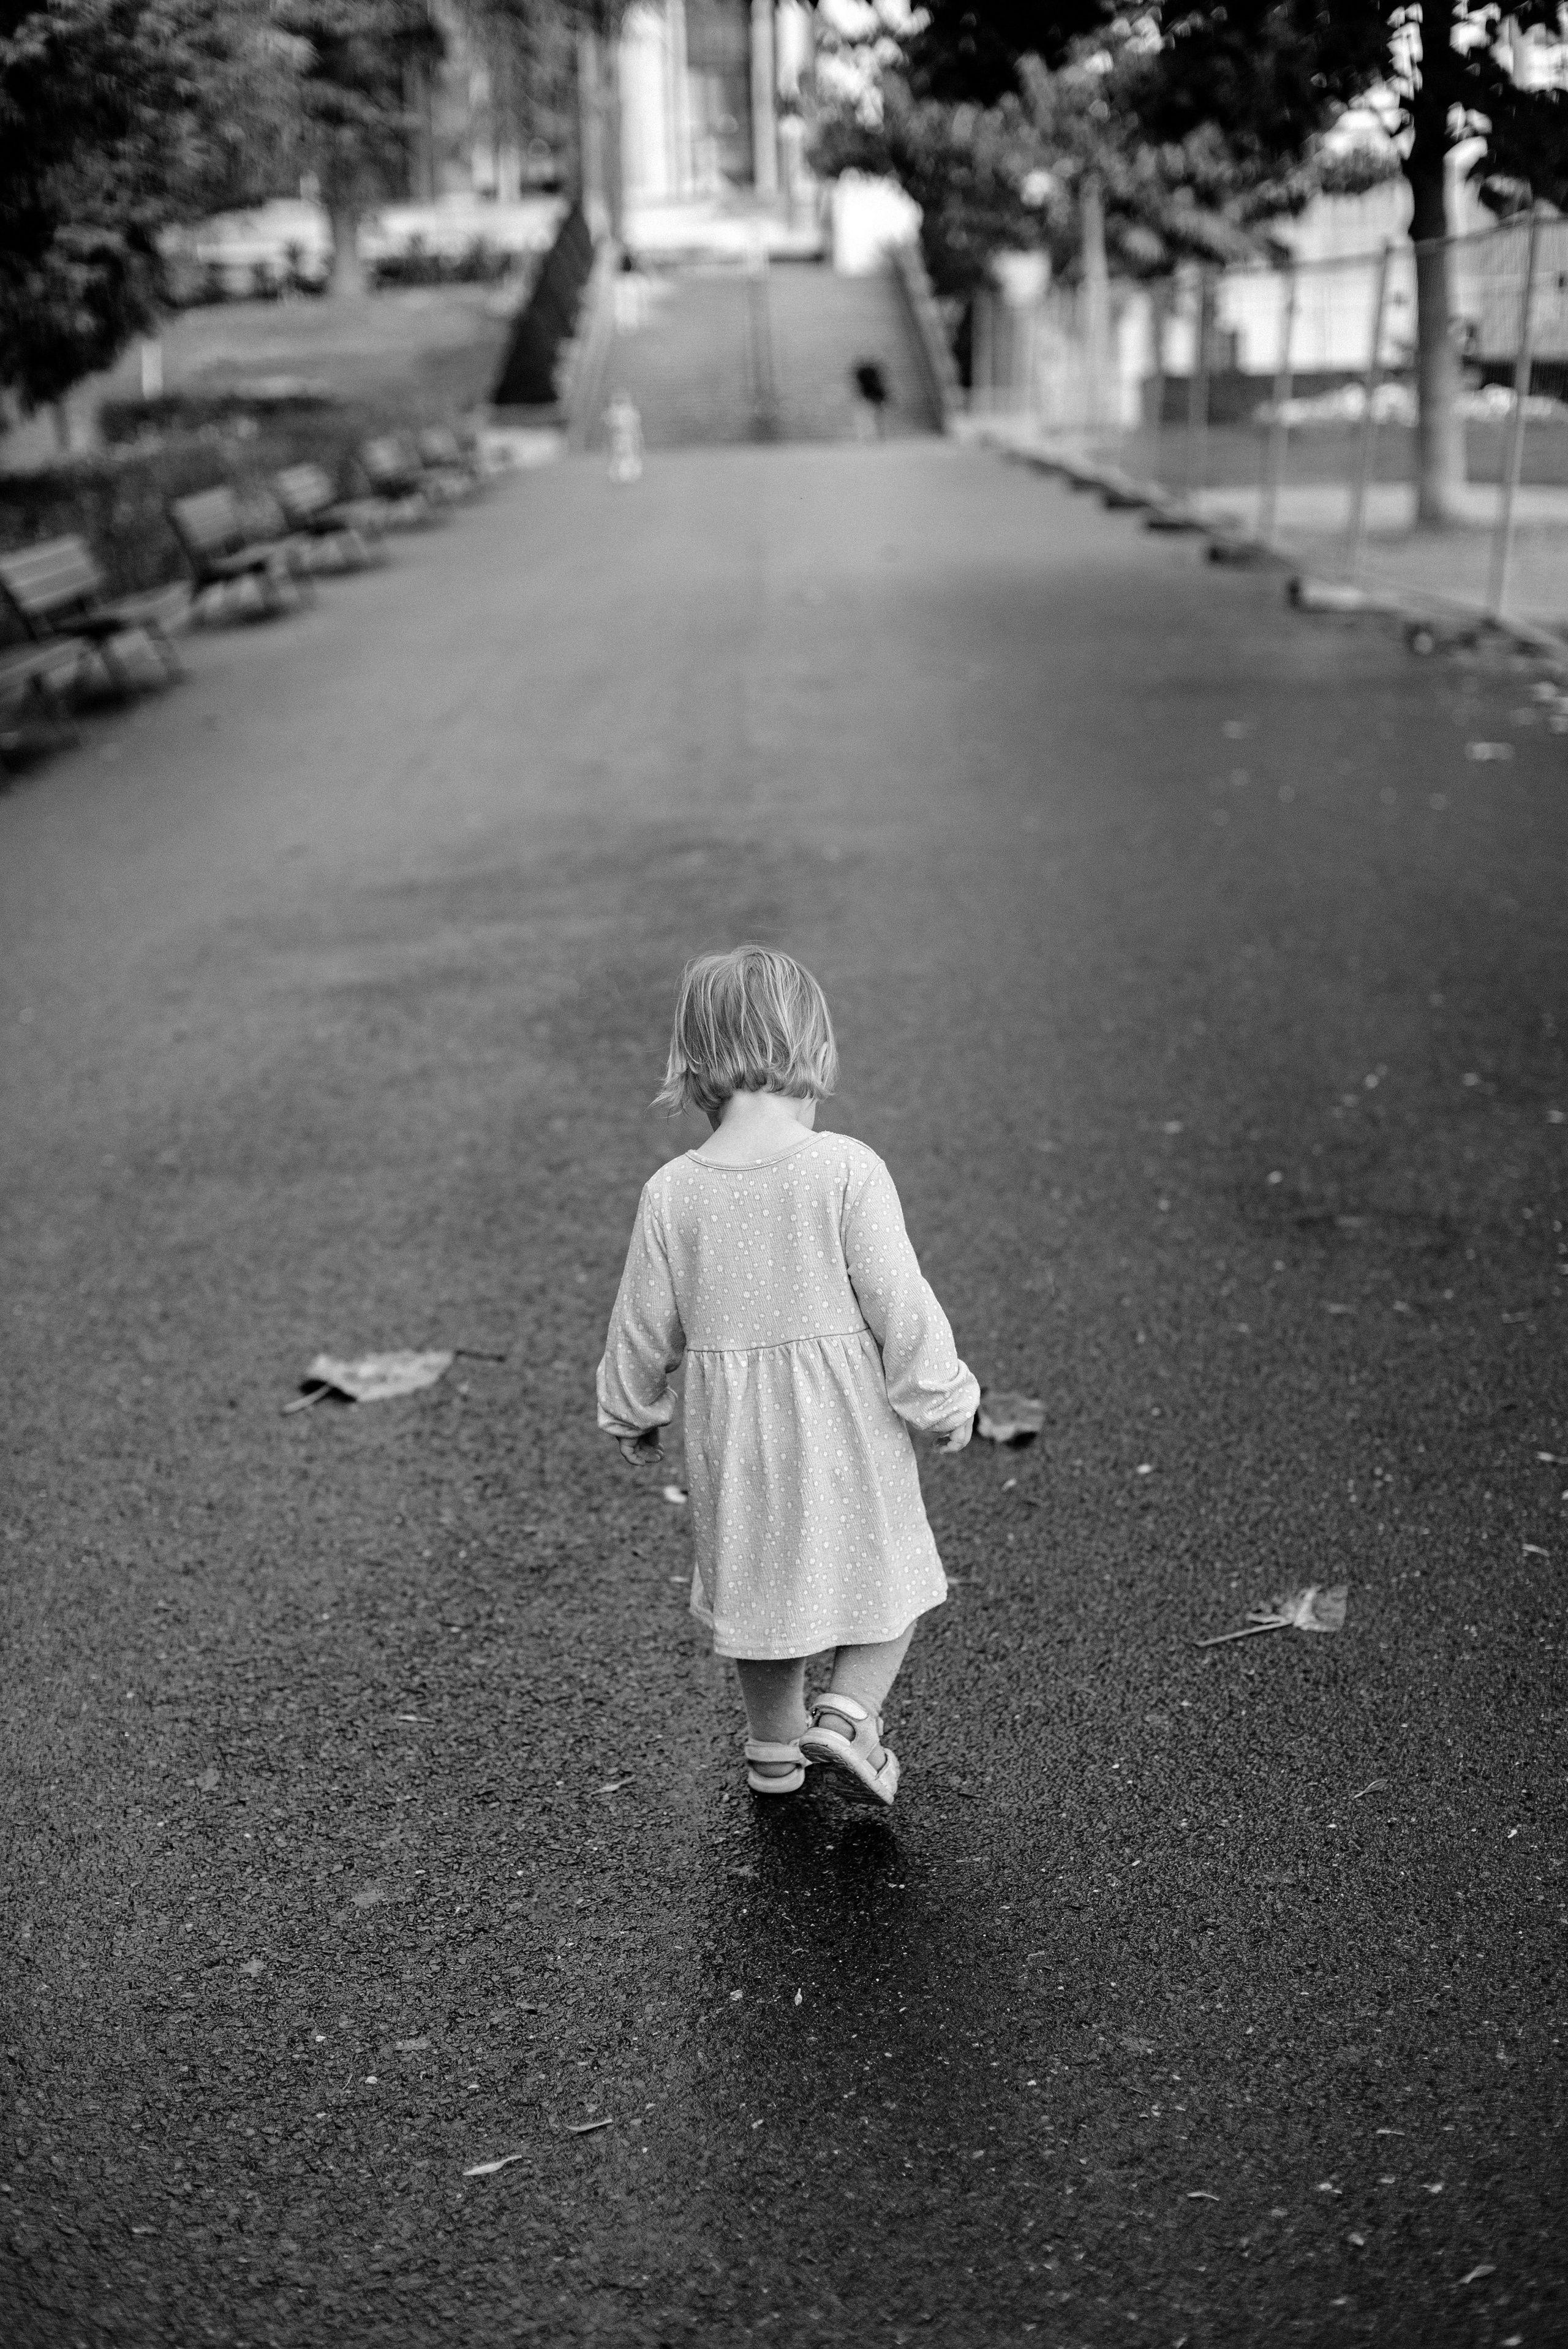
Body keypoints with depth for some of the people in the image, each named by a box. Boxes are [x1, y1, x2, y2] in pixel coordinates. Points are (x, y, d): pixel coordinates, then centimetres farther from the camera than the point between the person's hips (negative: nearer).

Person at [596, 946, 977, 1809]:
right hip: (847, 1423, -3)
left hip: (734, 1435, 3)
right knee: (887, 1571, 18)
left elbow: (644, 1326, 1)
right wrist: (943, 1400, 0)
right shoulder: (848, 1170, -16)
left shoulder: (670, 1193, -8)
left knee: (758, 1579, 21)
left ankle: (774, 1749, 33)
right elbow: (899, 1302, -14)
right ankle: (847, 1712, 2)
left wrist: (631, 1413, 19)